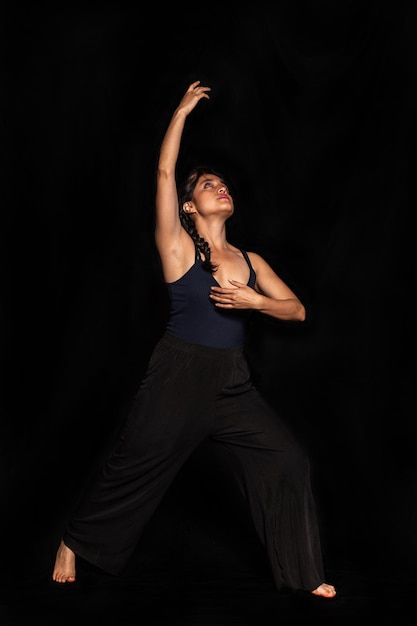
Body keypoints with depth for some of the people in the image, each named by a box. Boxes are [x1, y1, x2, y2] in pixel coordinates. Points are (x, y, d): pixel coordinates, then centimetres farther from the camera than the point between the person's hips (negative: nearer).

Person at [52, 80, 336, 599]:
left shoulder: (251, 260, 10)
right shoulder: (177, 245, -3)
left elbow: (297, 310, 7)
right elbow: (164, 172, -11)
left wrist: (255, 301, -12)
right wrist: (182, 111, -4)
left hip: (233, 385, 5)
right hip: (178, 379, -4)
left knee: (287, 462, -2)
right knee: (134, 468, 5)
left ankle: (303, 575, 13)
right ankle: (73, 542, 31)